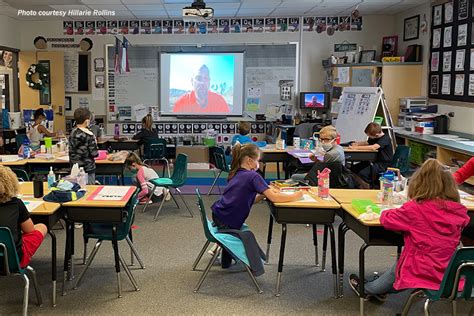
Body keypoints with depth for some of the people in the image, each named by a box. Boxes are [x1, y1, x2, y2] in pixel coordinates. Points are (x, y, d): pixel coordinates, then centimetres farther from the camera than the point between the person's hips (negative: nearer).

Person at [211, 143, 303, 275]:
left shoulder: (236, 174, 11)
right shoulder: (253, 176, -15)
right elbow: (274, 198, -19)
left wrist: (265, 193, 3)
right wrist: (295, 196, -6)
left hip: (218, 215, 9)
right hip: (227, 224, -9)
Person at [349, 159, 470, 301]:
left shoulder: (413, 209, -19)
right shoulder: (460, 212, -6)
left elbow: (386, 219, -9)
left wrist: (386, 212, 15)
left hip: (421, 273, -4)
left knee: (395, 271, 27)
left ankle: (366, 289, 49)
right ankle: (378, 289, 46)